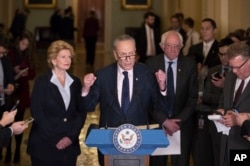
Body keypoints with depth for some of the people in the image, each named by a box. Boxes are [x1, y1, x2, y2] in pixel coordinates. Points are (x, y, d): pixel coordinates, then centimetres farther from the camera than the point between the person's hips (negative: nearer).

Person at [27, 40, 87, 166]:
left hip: (69, 145, 3)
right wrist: (54, 139, -13)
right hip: (44, 145, -3)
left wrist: (71, 136, -7)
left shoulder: (75, 82, 9)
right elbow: (36, 113, -8)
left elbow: (81, 111, 7)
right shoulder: (42, 82, -2)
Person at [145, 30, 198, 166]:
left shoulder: (189, 64, -2)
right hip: (157, 122, 0)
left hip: (182, 123, 0)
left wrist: (178, 120, -10)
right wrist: (164, 120, -13)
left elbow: (193, 97, -1)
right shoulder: (151, 64, -5)